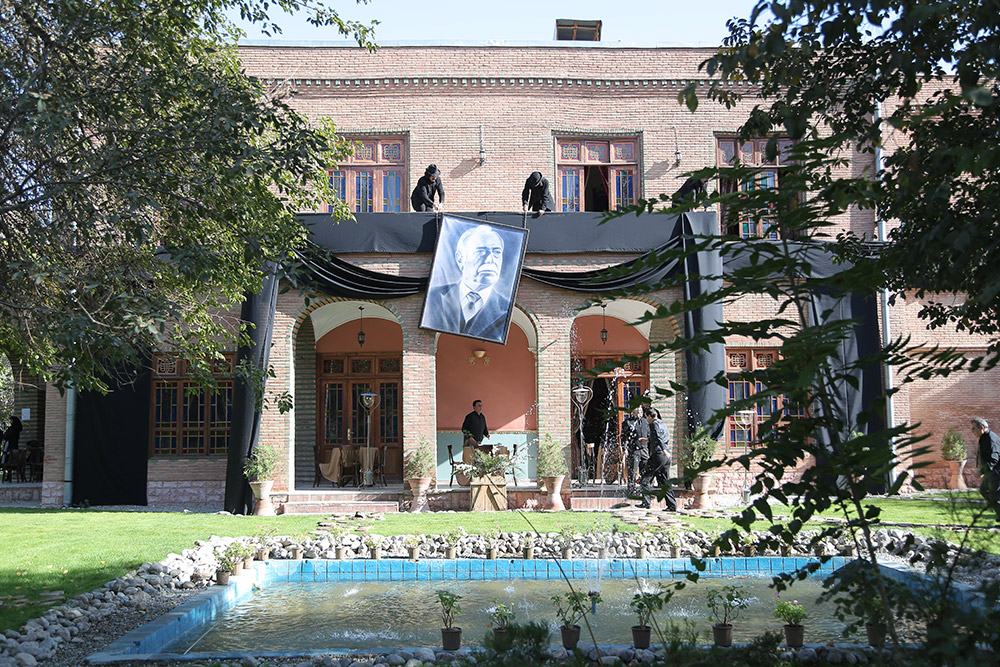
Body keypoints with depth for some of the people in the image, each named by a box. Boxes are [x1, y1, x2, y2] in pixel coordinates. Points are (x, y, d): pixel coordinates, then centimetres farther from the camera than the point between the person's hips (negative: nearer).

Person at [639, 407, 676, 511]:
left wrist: (664, 451, -34)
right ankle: (672, 505, 5)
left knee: (645, 479, 1)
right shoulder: (663, 424, 19)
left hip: (658, 455, -8)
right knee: (664, 482, 10)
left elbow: (658, 437, -22)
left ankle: (646, 502, -2)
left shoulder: (654, 424, -7)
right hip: (666, 457, 8)